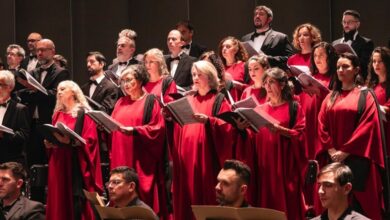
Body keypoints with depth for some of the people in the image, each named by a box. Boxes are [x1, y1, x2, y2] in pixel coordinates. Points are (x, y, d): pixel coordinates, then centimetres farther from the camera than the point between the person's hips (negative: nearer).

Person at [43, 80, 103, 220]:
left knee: (76, 202, -10)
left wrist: (70, 141, -25)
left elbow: (89, 141, -11)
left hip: (76, 164, -6)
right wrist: (48, 143, -2)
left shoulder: (84, 114, -2)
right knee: (59, 200, 3)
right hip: (58, 164, 6)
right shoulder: (58, 115, 17)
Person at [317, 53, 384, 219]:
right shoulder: (330, 98, 15)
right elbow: (322, 126, 8)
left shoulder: (365, 97, 2)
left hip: (356, 159, -4)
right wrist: (331, 150, -8)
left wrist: (345, 151, -14)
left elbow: (367, 126, -8)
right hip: (333, 158, 4)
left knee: (357, 200, -6)